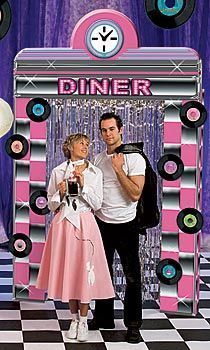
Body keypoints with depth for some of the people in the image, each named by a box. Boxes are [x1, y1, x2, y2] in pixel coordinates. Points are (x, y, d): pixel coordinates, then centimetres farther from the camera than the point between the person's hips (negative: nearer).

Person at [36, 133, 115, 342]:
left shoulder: (95, 173, 4)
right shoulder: (58, 172, 6)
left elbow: (97, 204, -1)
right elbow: (51, 205, 9)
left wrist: (83, 185, -12)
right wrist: (60, 193, -10)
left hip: (85, 225, -1)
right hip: (63, 224, 1)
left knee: (85, 271, -3)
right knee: (67, 271, 5)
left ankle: (83, 321, 8)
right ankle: (74, 319, 17)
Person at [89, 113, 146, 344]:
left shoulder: (134, 158, -10)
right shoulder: (97, 159, 7)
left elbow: (135, 194, -20)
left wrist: (118, 168, -22)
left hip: (125, 225, -5)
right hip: (101, 223, 5)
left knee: (132, 276, 1)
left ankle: (133, 325, 10)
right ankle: (103, 318, 28)